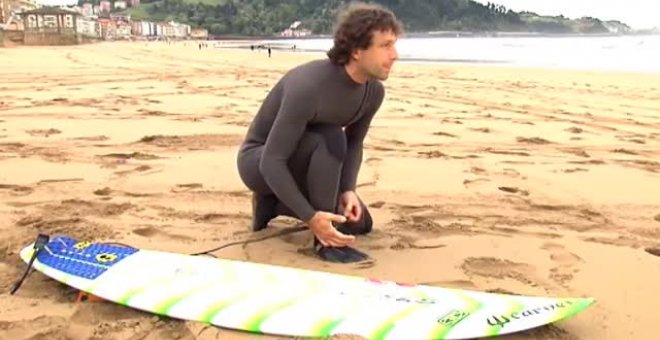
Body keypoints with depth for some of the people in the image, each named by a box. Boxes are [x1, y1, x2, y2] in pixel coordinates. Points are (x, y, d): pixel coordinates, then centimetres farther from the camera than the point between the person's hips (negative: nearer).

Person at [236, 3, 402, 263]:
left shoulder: (374, 91, -13)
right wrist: (310, 218, -39)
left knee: (360, 222, 6)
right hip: (258, 162, -7)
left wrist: (348, 190, -17)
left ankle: (274, 203, 17)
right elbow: (271, 162, -34)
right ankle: (325, 240, -23)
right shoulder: (308, 87, -36)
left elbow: (354, 144, 0)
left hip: (300, 162, 8)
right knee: (330, 139, -35)